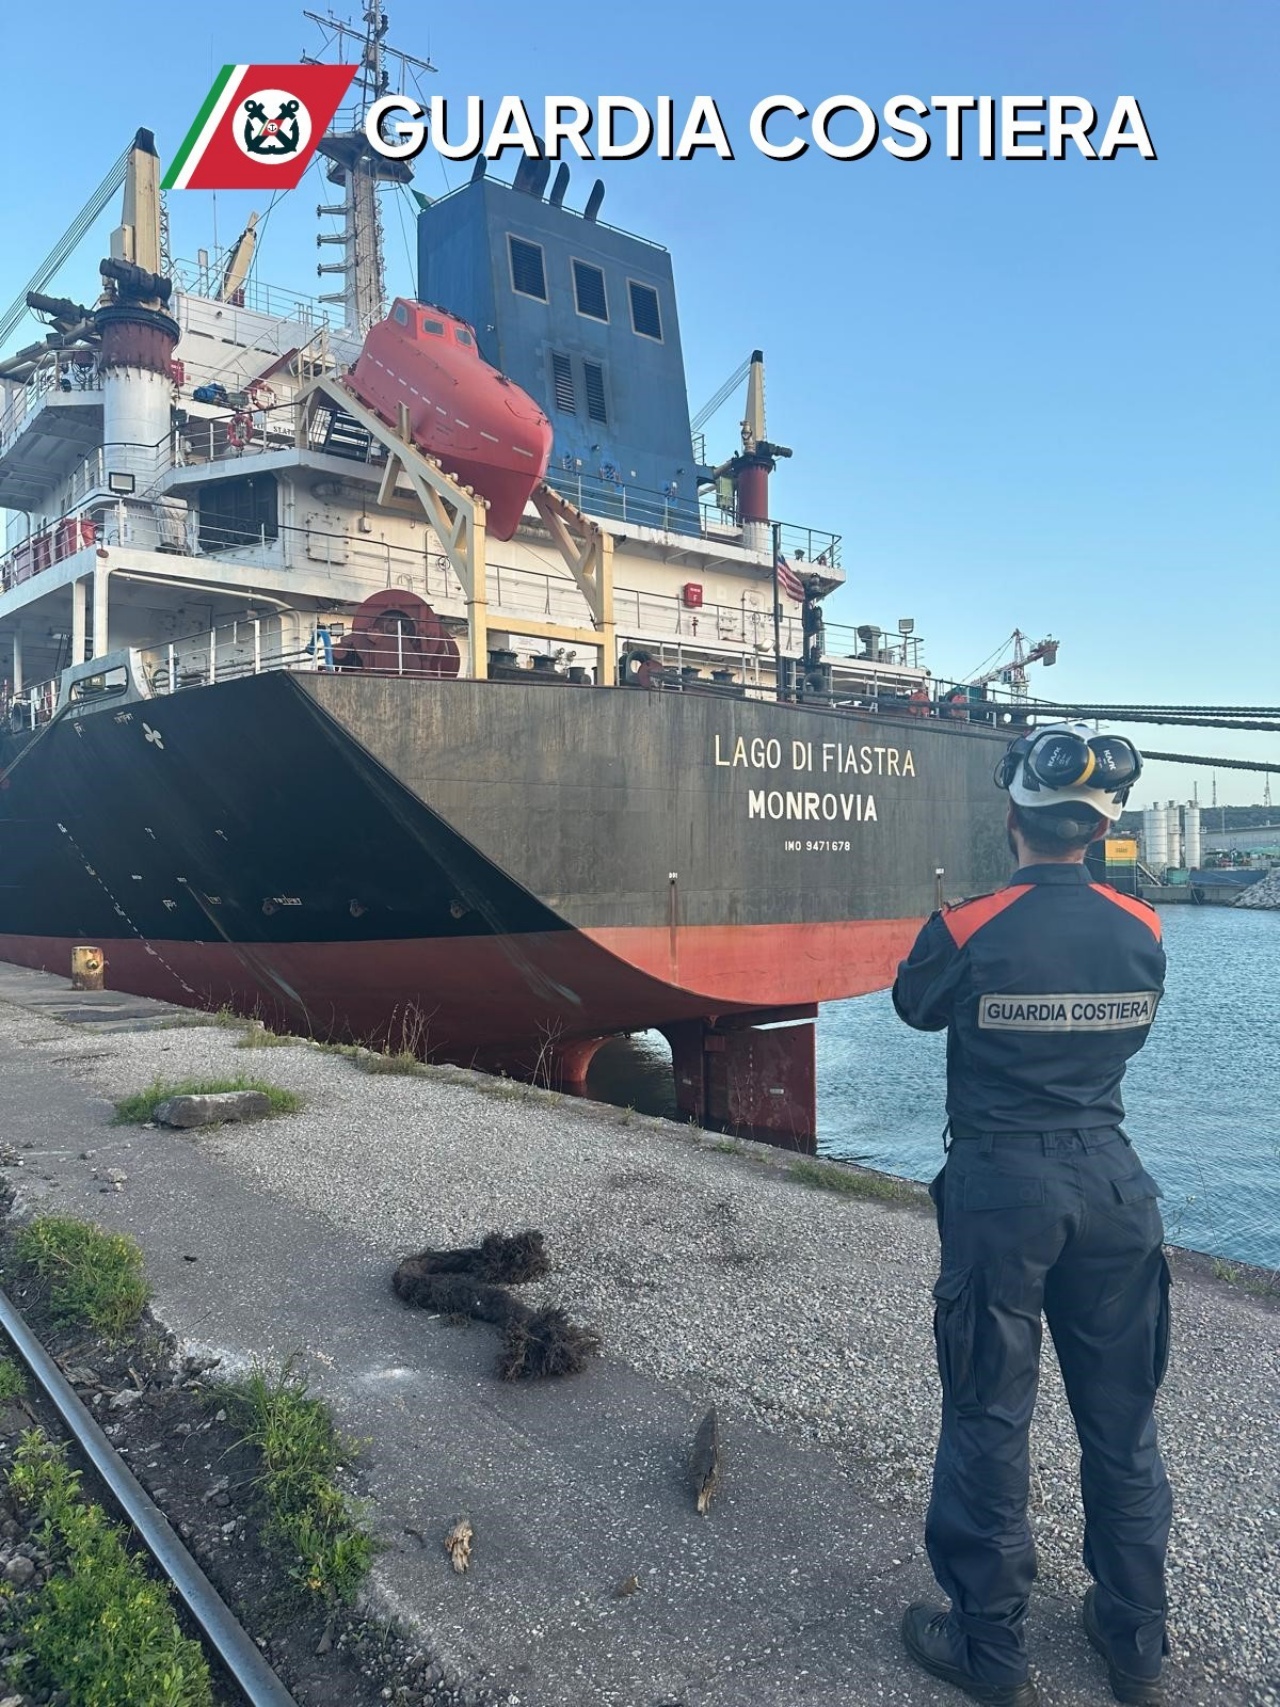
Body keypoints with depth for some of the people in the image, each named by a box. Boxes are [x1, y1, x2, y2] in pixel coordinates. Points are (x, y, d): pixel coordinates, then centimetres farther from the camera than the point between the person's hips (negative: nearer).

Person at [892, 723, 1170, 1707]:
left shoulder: (969, 931, -16)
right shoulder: (1141, 932, -4)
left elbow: (916, 1006, 4)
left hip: (1002, 1187, -4)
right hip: (1113, 1183, 4)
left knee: (989, 1417, 10)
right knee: (1123, 1416, 18)